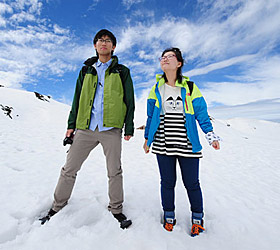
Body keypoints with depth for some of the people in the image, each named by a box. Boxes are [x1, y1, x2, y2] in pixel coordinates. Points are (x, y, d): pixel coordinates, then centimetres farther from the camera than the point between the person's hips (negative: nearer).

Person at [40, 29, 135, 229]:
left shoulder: (122, 72, 11)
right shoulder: (87, 70, 18)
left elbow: (129, 101, 7)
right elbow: (78, 99, 17)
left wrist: (129, 127, 1)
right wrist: (72, 125, 10)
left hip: (111, 128, -2)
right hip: (85, 128, 3)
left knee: (115, 172, 5)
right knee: (69, 169, 9)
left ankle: (116, 209, 25)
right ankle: (57, 206, 31)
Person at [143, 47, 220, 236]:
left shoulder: (190, 87, 5)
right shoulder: (156, 88, 9)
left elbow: (202, 114, 7)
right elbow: (151, 116, 13)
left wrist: (212, 136, -1)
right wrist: (147, 139, 14)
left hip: (188, 145, -1)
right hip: (163, 145, 2)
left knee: (191, 183, 8)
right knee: (167, 182, 11)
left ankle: (197, 217, 34)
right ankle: (169, 215, 35)